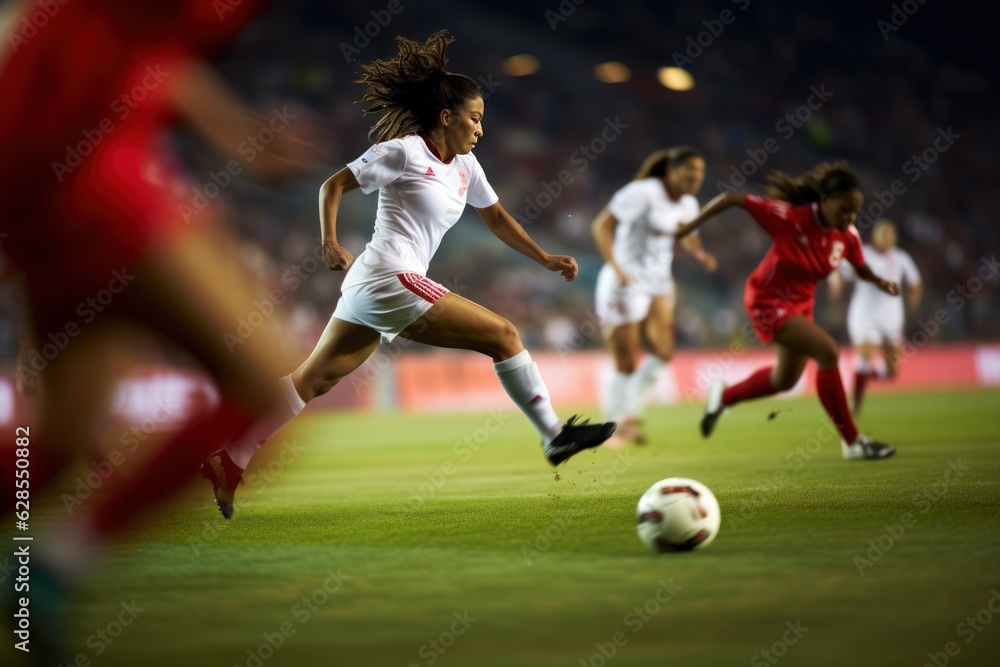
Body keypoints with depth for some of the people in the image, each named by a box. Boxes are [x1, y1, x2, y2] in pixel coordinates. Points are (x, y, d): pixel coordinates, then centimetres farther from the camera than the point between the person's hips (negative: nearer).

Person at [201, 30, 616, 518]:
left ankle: (228, 464, 10)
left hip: (373, 288, 9)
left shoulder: (464, 165, 16)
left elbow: (495, 217, 26)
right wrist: (329, 244, -15)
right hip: (391, 280, -9)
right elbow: (334, 185, -4)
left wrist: (546, 260, 18)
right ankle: (555, 436, 0)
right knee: (503, 335, -7)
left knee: (314, 379, 9)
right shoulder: (405, 151, -8)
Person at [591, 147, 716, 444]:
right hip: (626, 284, -7)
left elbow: (688, 236, 27)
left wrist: (700, 253, 3)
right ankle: (616, 425, 11)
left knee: (663, 352, -8)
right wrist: (615, 267, -27)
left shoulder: (688, 204, 7)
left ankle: (630, 413, 7)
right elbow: (602, 225, -18)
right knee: (626, 365, -4)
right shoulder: (643, 192, -16)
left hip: (658, 283, 7)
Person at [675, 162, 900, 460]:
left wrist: (880, 282, -16)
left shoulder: (847, 235, -13)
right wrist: (689, 227, -22)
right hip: (768, 300, -8)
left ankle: (724, 396, 47)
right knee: (827, 352, -22)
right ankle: (852, 442, -14)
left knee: (785, 380, 21)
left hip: (800, 302, 8)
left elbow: (860, 268, 6)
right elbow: (732, 199, -26)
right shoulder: (790, 218, -30)